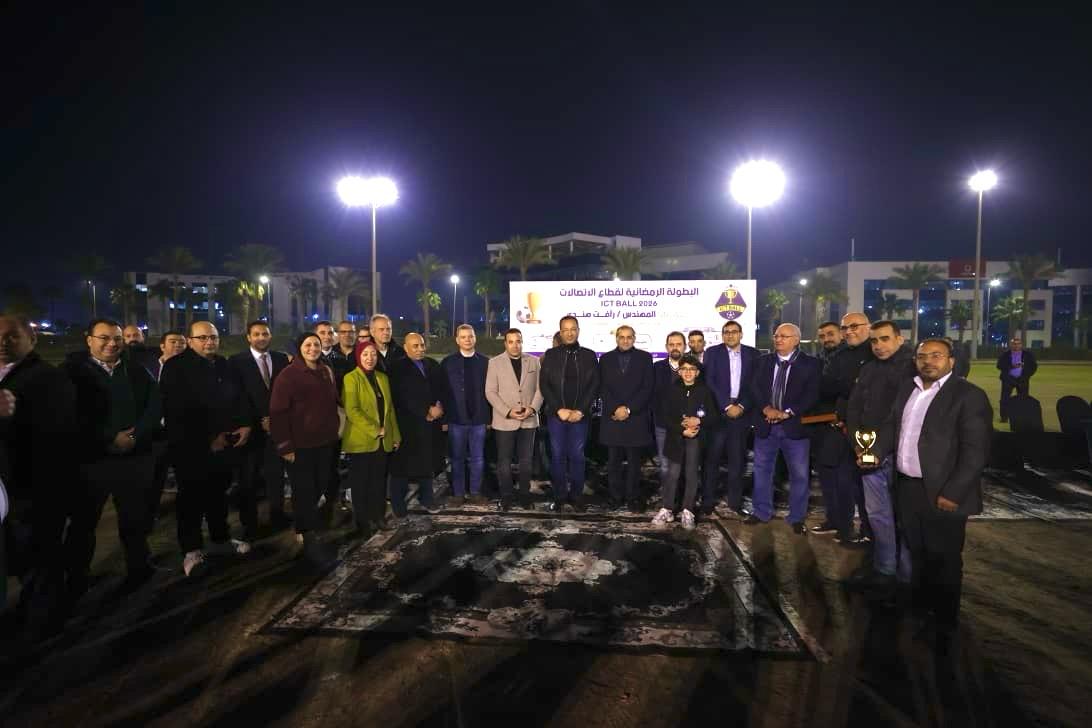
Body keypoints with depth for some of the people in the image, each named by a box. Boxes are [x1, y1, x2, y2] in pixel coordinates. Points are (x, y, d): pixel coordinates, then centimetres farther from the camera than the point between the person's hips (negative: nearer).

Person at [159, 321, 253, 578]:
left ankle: (221, 539, 28)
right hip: (191, 446, -5)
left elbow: (238, 398, 15)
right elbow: (177, 411, -16)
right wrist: (208, 437, -16)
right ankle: (191, 550, 12)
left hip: (224, 443, 6)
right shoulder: (176, 367, -8)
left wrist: (245, 425, -3)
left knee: (219, 492, 15)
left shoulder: (224, 365, 11)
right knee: (192, 497, 2)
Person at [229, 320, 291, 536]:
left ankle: (277, 516, 18)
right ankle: (249, 525, 13)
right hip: (252, 427, -2)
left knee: (276, 473, 6)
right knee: (248, 478, 3)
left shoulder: (282, 358, 9)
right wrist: (260, 420, -9)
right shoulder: (237, 361, 0)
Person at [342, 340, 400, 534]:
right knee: (361, 483, 4)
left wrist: (395, 435, 10)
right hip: (361, 440, -5)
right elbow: (351, 410, -15)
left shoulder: (383, 378, 12)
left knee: (379, 481, 10)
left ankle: (378, 518, 21)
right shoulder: (351, 378, -7)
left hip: (383, 440, 5)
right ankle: (363, 522, 15)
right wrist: (375, 430, -17)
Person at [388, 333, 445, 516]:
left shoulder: (432, 365, 13)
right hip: (407, 425, -5)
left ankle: (426, 498, 25)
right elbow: (403, 397, -12)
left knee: (428, 463, 10)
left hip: (431, 424, 5)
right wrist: (425, 413, -13)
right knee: (403, 465, 1)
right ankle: (398, 504, 14)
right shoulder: (397, 367, -4)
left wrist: (438, 408, -6)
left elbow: (442, 390, 13)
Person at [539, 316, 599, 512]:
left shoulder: (589, 355, 7)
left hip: (580, 415, 0)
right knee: (558, 456, 2)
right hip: (556, 414, 0)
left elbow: (594, 386, 2)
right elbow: (544, 385, 1)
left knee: (576, 457, 1)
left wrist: (580, 410, -8)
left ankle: (573, 499, 9)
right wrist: (559, 409, -8)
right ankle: (560, 499, 9)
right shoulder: (551, 355, 6)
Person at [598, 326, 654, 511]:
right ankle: (615, 497, 12)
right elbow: (603, 388, 4)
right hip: (612, 418, 1)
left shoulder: (644, 358, 6)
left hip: (636, 418, -1)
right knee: (613, 461, 4)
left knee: (634, 461, 2)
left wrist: (628, 409, -10)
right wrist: (615, 409, -10)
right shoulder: (605, 359, 11)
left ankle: (633, 498, 10)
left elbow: (647, 388, -1)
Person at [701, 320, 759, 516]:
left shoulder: (752, 354, 7)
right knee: (712, 457, 1)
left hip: (742, 412, 2)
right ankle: (708, 500, 9)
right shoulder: (713, 352, 1)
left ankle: (735, 501, 16)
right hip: (718, 411, -2)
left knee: (737, 458, 7)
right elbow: (710, 382, -6)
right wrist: (727, 406, -12)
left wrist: (741, 406, -9)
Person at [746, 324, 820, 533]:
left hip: (794, 425, -3)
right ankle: (762, 512, 24)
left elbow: (811, 394, -10)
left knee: (799, 474, 3)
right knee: (762, 469, 11)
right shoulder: (764, 361, 9)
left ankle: (796, 518, 17)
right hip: (766, 424, 3)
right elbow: (755, 387, 1)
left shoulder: (809, 364, -2)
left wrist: (787, 412, -19)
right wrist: (766, 408, -16)